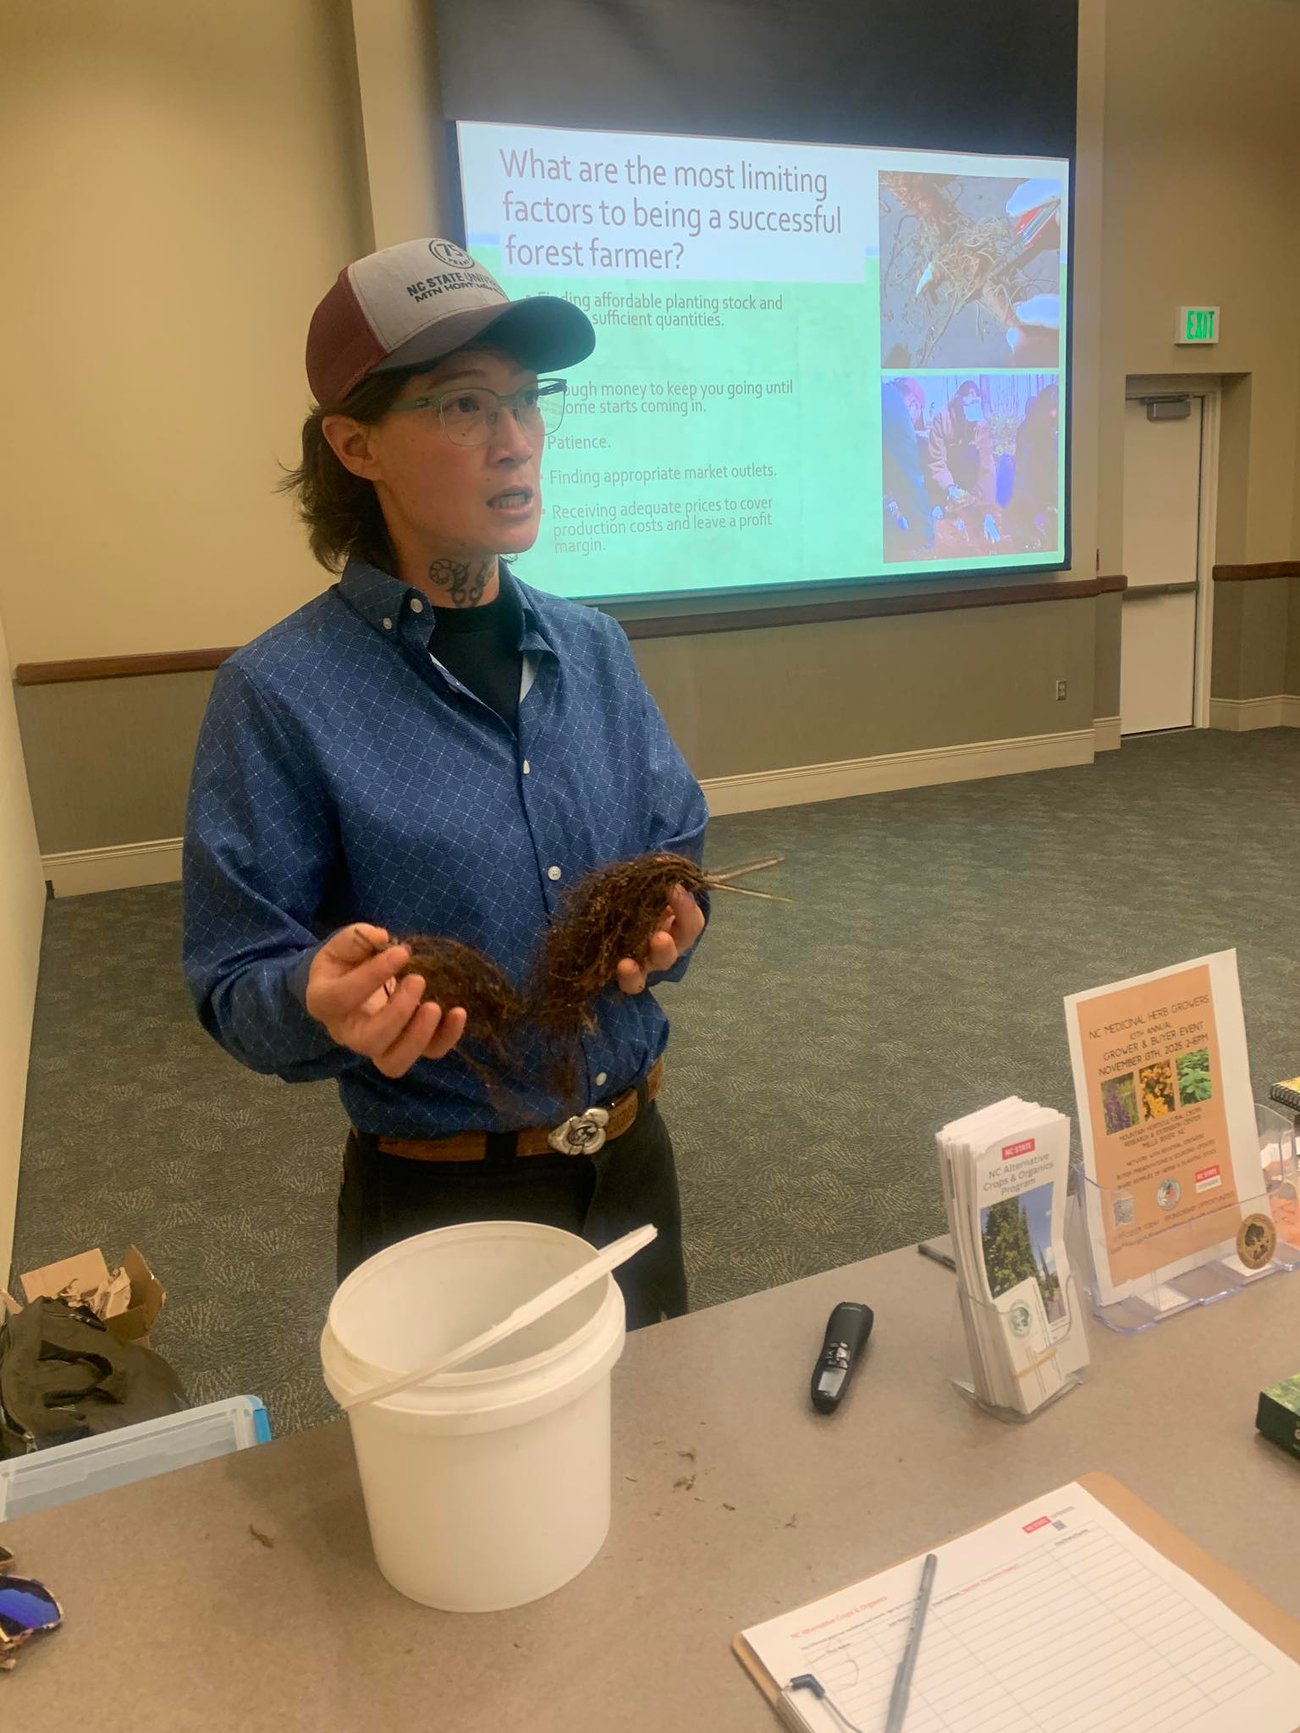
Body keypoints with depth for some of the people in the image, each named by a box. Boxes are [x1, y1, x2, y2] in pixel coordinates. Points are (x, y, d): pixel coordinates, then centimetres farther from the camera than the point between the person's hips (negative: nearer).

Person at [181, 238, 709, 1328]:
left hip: (631, 1161, 5)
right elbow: (236, 984, -13)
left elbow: (680, 857, 7)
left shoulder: (593, 651, -1)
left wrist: (666, 930, -14)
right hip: (440, 1196, -4)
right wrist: (324, 998, -34)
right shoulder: (283, 694, -15)